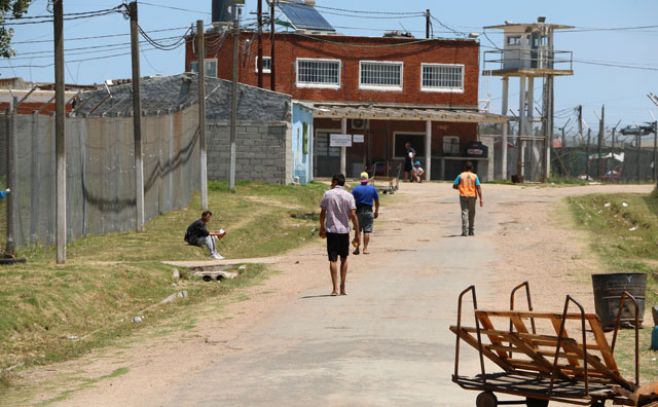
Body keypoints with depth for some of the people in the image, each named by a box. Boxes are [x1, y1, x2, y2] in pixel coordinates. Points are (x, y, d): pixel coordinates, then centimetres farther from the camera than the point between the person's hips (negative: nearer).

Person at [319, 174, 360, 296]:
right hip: (344, 231, 1)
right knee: (344, 259, 16)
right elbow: (353, 215, -7)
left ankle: (335, 288, -6)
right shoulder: (349, 196, -1)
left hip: (331, 230, -1)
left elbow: (322, 213, 2)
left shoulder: (328, 194, -1)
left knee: (333, 260, 0)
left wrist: (322, 228, 17)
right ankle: (343, 288, 14)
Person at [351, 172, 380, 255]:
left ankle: (357, 248, 4)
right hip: (369, 211, 1)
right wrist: (376, 212, 18)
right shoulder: (373, 189, 2)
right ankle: (365, 248, 0)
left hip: (358, 211, -1)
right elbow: (377, 202, 7)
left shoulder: (355, 189, -4)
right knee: (367, 231, 4)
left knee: (358, 231, 6)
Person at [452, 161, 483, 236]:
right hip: (472, 196, 1)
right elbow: (478, 188, -6)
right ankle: (471, 231, 19)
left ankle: (464, 231, -17)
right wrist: (481, 199, -6)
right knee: (471, 214, 13)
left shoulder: (461, 176, 0)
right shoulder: (474, 176, 0)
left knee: (464, 213, -4)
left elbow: (454, 186, 0)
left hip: (463, 196, -1)